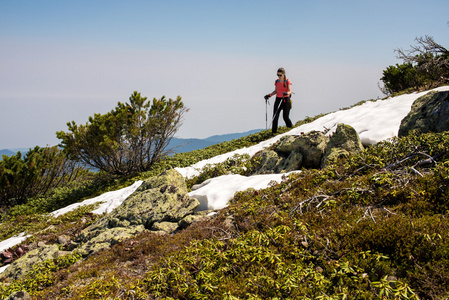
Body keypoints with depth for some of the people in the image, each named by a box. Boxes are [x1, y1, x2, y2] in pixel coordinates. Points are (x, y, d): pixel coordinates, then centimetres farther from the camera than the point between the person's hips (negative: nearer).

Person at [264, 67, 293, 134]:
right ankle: (274, 132, 0)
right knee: (275, 117, -5)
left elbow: (290, 91, -15)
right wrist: (269, 95, 4)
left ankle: (291, 128, 21)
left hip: (286, 99, -4)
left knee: (285, 117, -6)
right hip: (278, 99, 4)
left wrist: (286, 93, -36)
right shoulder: (276, 81, 8)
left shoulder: (287, 81, -6)